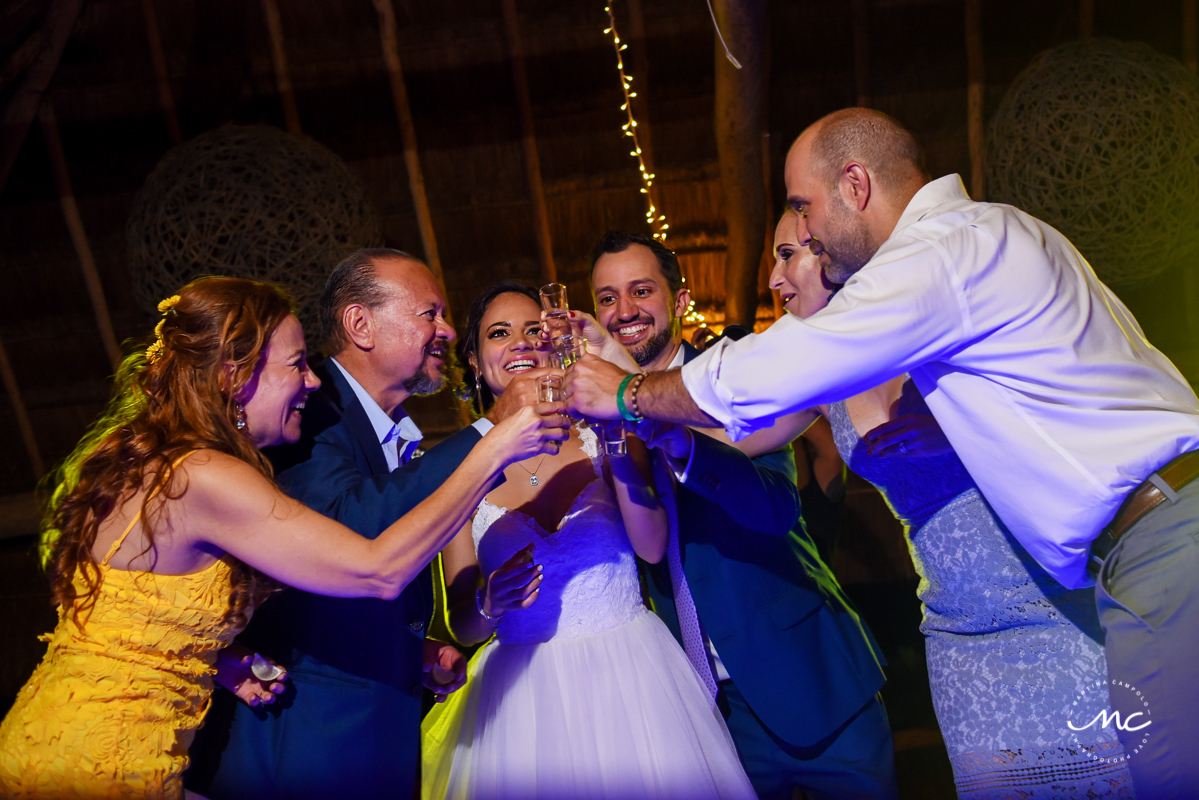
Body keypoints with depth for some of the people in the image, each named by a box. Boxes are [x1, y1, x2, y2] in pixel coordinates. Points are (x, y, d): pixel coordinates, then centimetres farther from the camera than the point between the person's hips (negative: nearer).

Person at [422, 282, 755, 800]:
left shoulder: (601, 437, -2)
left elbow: (653, 547, -16)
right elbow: (463, 626, 0)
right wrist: (489, 604, -22)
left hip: (629, 677, 0)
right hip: (525, 696, 0)